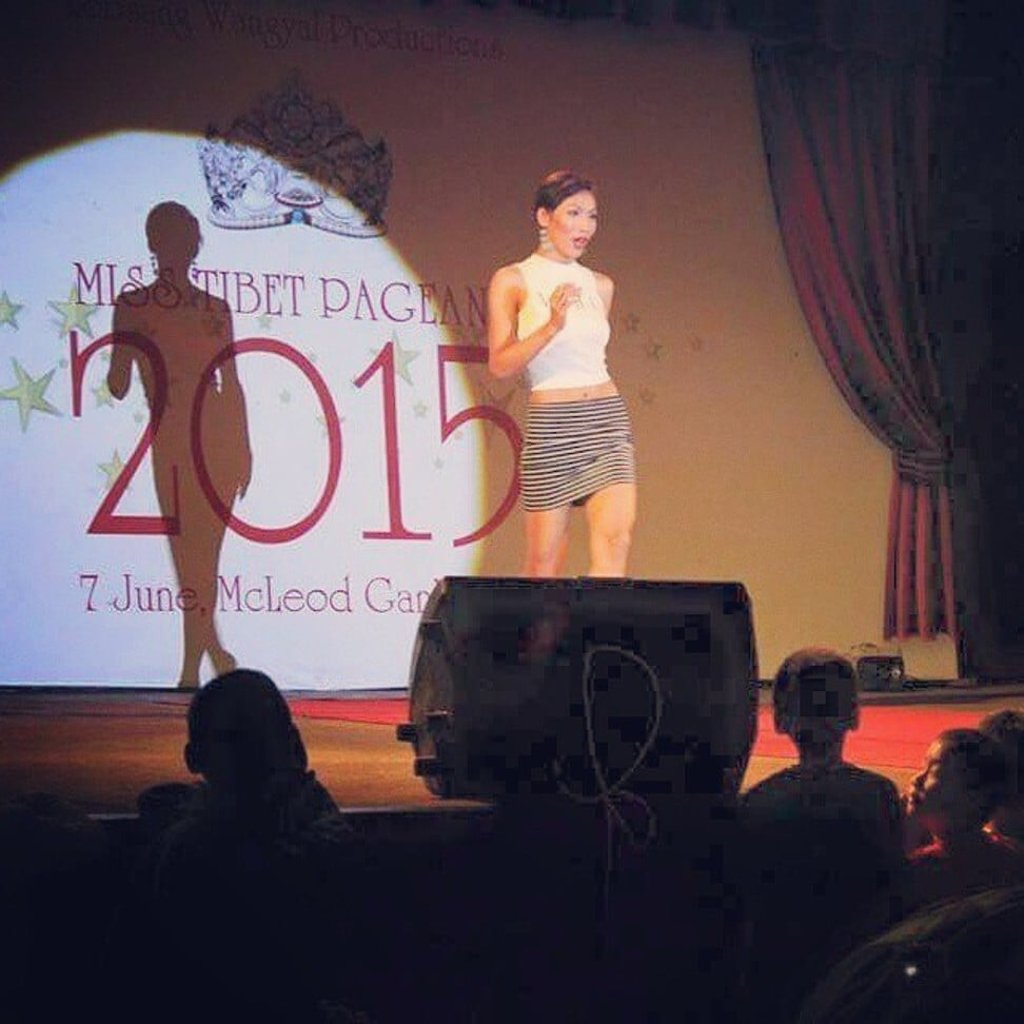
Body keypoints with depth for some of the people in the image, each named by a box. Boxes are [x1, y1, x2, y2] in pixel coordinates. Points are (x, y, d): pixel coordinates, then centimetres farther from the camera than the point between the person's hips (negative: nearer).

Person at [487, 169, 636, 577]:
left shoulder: (599, 285, 13)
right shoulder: (512, 281, 0)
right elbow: (500, 364, -7)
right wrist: (551, 326, -19)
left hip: (607, 420, 4)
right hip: (550, 424, -4)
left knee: (616, 540, -15)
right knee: (544, 561, 0)